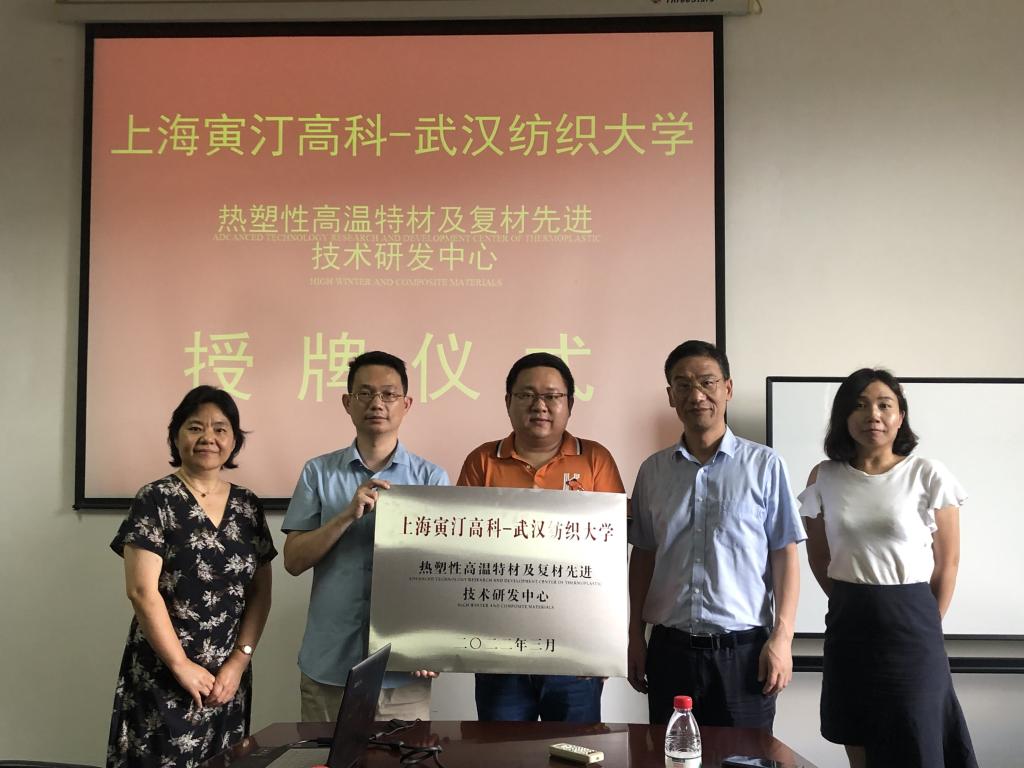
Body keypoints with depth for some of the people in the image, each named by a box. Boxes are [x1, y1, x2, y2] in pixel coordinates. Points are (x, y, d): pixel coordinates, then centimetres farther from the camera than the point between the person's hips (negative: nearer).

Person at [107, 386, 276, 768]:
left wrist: (239, 661, -4)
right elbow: (142, 591, -12)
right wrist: (182, 666, -13)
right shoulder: (155, 500, -6)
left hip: (228, 678, 4)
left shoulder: (248, 506, 6)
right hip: (162, 678, -4)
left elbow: (261, 592, 7)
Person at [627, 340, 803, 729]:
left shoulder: (764, 465, -1)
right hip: (670, 648, 3)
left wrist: (782, 637, -7)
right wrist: (635, 637, 9)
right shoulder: (653, 470, 8)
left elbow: (785, 554, -1)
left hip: (743, 649, -2)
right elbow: (643, 555, 12)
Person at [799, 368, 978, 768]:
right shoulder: (824, 478, 1)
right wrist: (854, 605, 14)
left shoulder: (928, 475, -7)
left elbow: (947, 563, 0)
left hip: (909, 623, -3)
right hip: (847, 626, 3)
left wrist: (926, 627, 5)